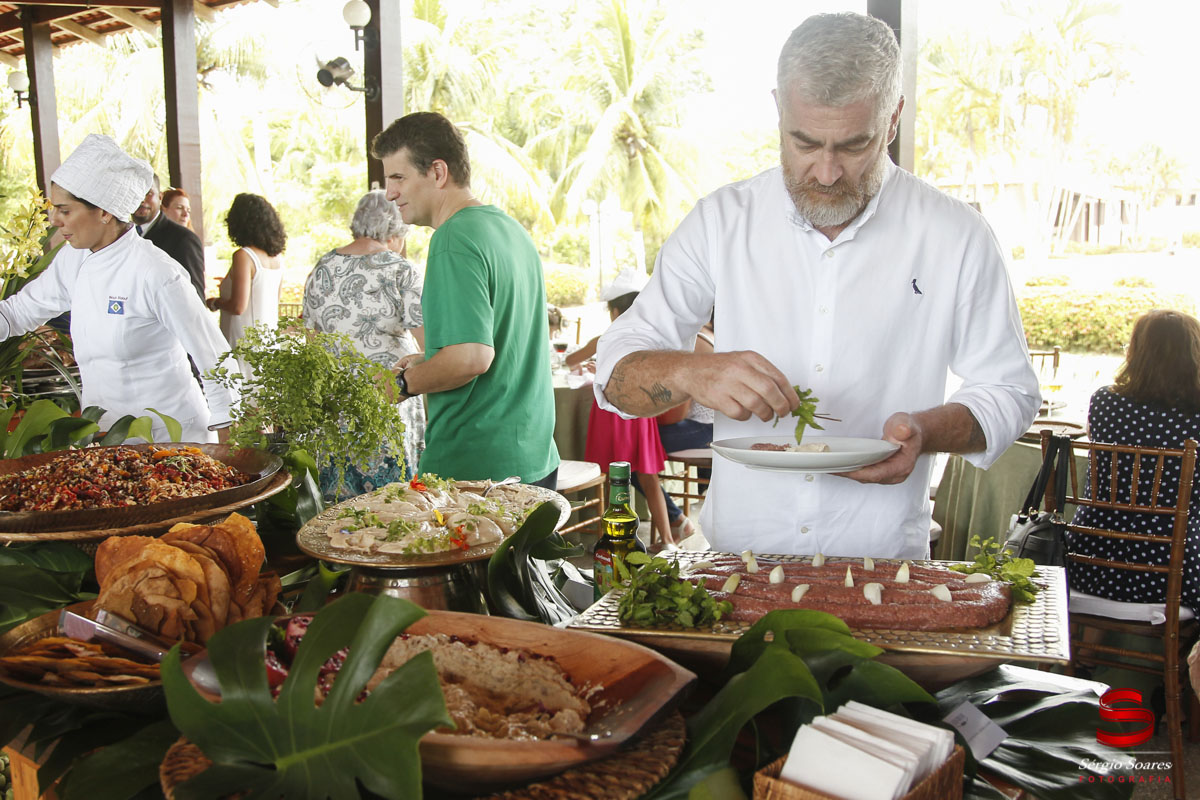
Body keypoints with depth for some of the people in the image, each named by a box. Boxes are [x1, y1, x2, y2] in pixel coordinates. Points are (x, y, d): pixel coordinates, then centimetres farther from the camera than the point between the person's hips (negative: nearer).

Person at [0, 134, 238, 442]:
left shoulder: (156, 273, -21)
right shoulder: (72, 260, 0)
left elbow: (212, 357, -17)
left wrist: (226, 440, -14)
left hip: (168, 435, -7)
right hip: (101, 428, 7)